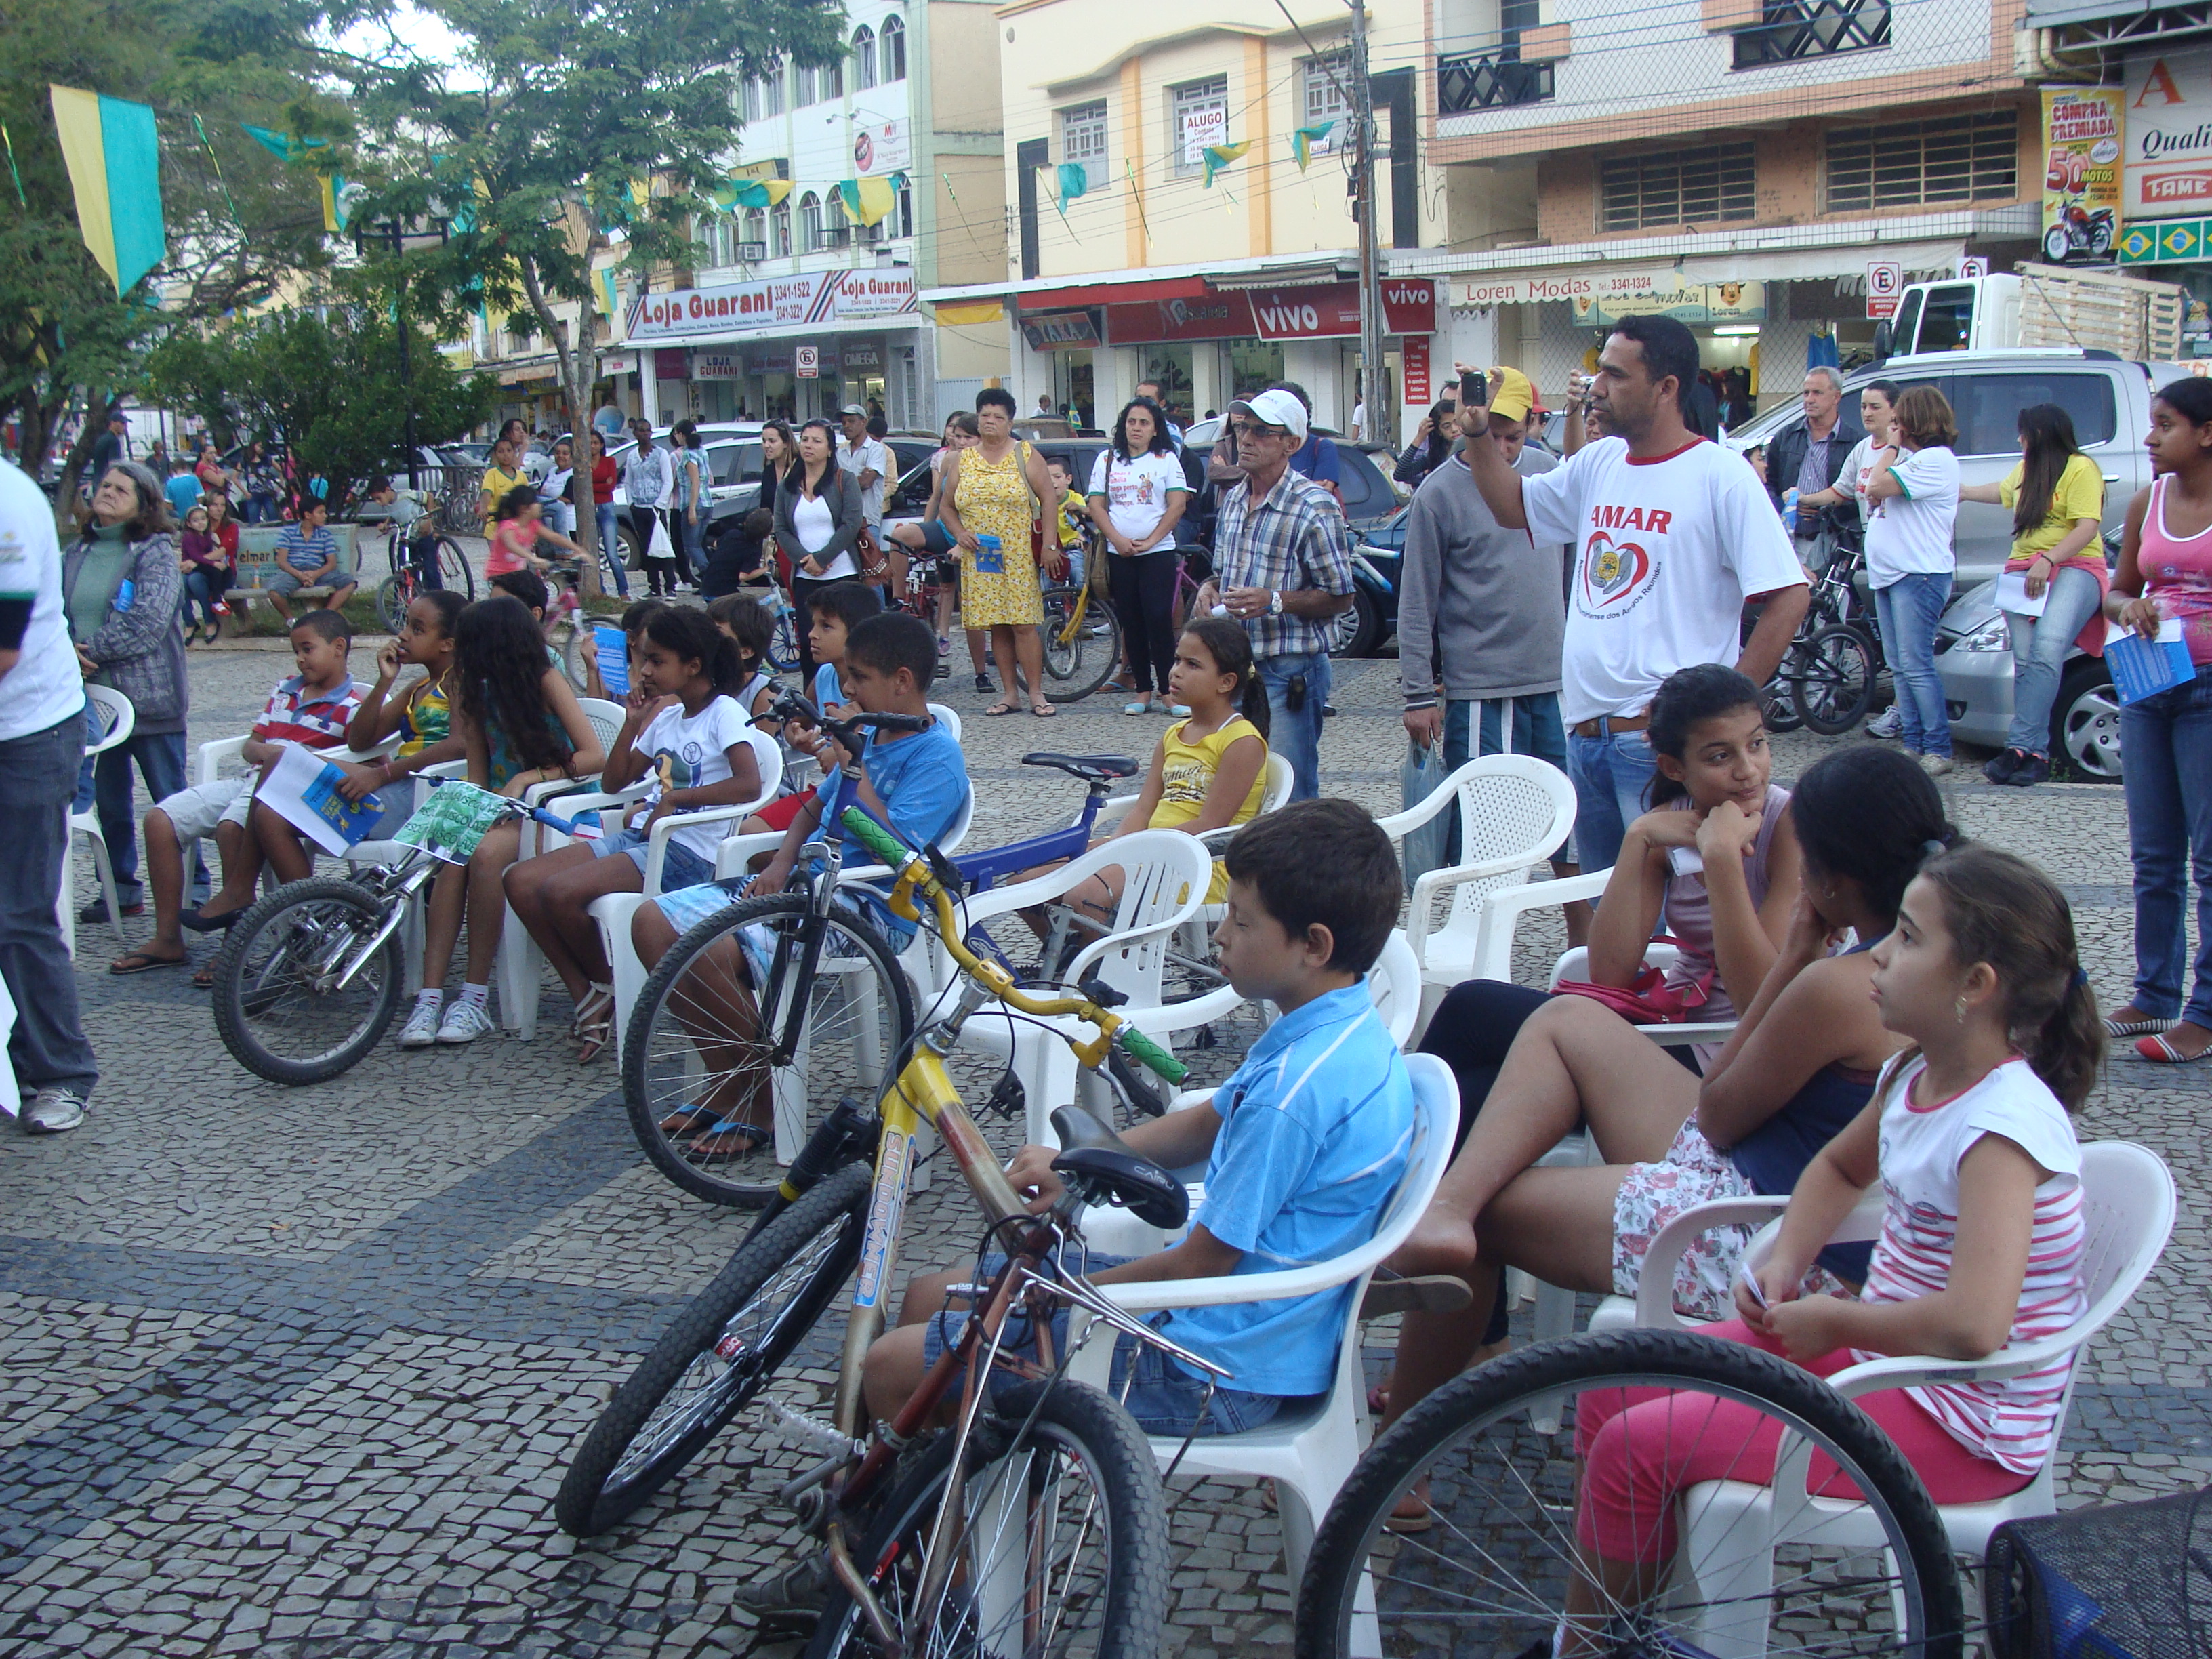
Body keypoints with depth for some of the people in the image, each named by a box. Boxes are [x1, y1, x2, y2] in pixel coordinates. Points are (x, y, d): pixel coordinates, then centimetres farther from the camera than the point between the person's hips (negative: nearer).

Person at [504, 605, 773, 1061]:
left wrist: (676, 797, -18)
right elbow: (613, 783, 20)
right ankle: (589, 999, -2)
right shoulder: (667, 716, 18)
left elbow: (749, 785, -21)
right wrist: (632, 724, 8)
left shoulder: (725, 713, -5)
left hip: (688, 852, -9)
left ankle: (605, 985, 1)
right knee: (521, 881, -6)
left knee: (560, 892, -26)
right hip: (640, 837, 9)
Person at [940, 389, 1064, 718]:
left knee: (1024, 625, -8)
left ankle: (1036, 694, -4)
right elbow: (946, 506, 17)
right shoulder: (961, 461, 11)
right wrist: (959, 533, -3)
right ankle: (1010, 693, 10)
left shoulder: (1026, 454, 3)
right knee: (998, 627, 4)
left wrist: (1049, 546, -8)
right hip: (979, 559, 3)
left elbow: (1049, 500, 0)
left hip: (1019, 556, -3)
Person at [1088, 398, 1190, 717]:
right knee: (1131, 624, 4)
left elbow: (1177, 504, -3)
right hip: (1119, 554, 3)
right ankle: (1143, 690, 9)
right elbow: (1096, 505, 6)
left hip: (1158, 552, -3)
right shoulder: (1107, 460, 10)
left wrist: (1151, 540, -11)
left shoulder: (1166, 460, 4)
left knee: (1159, 619, -11)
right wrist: (1118, 540, -8)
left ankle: (1167, 689, -7)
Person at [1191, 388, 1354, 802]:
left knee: (1291, 796, -4)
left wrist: (1274, 601, -22)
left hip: (1290, 672, -7)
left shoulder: (1314, 506, -11)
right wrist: (1208, 590, 2)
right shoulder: (1233, 500, 13)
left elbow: (1340, 597, -10)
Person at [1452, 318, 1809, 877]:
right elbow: (1514, 507, 27)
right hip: (1583, 733, 7)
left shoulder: (1720, 476, -10)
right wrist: (1478, 439, 9)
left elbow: (1789, 595, -13)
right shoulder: (1597, 464, 12)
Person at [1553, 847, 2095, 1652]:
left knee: (1636, 1449, -13)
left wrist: (1833, 1322, -22)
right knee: (1616, 1387, 4)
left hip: (1959, 1429, -9)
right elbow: (1839, 1167, 23)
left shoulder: (2002, 1126, -27)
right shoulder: (1918, 1074, 2)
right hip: (1877, 1346, 9)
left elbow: (1974, 1324, -39)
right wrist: (1786, 1265, 5)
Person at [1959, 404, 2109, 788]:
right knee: (2025, 659, -12)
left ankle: (2020, 746, -35)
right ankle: (2035, 754, -18)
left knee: (2048, 648, -27)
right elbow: (2003, 490, 47)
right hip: (2024, 569, 7)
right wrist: (1964, 492, 60)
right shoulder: (2026, 469, 24)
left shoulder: (2081, 469, -3)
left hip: (2074, 567, -7)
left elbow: (2087, 528, -13)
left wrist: (2048, 561, -23)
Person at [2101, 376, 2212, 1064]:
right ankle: (2154, 996, 21)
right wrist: (2129, 607, -5)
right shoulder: (2148, 502, 9)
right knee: (2153, 857, 11)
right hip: (2148, 688, 6)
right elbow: (2118, 591, 18)